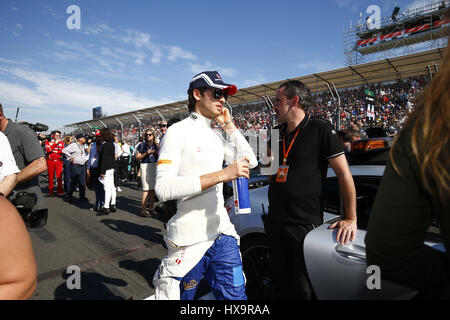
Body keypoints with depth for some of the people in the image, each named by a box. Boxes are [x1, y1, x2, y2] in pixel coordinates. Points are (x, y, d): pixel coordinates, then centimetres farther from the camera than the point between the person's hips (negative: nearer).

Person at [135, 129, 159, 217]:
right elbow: (137, 157, -1)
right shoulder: (142, 145, 2)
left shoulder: (156, 145, 12)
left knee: (153, 188, 7)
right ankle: (143, 210, -5)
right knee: (146, 189, -9)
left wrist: (155, 152, -3)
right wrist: (146, 153, -13)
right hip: (145, 166, -4)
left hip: (155, 166, 4)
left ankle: (151, 208, 18)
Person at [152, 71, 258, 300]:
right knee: (182, 296, 11)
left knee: (236, 295, 15)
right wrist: (221, 175, -27)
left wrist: (228, 125, 6)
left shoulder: (216, 136, 11)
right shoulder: (178, 131, -11)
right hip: (190, 240, -6)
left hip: (223, 234, 7)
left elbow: (250, 162, 9)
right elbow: (163, 189, -22)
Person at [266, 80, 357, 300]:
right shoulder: (279, 133, 10)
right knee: (280, 286, 20)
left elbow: (344, 174, -9)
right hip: (275, 223, 6)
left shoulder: (320, 130, -9)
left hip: (305, 226, -6)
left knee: (302, 290, 8)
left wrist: (350, 219, -11)